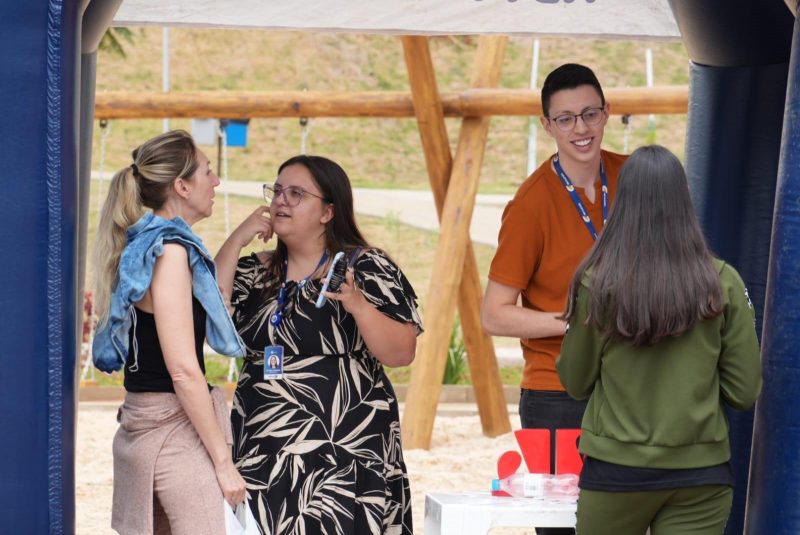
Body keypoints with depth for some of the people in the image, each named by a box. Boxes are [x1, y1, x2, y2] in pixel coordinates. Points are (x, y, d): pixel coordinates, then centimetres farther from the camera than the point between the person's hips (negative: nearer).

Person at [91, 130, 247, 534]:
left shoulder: (142, 244, 13)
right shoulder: (170, 250, -15)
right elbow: (183, 371, -19)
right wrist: (223, 461, -17)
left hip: (143, 425, 10)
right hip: (174, 429, -10)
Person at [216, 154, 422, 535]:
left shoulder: (366, 268, -3)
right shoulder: (257, 271, 11)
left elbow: (402, 354, -8)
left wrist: (358, 305, -24)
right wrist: (236, 240, -3)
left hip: (342, 454, -4)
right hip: (261, 452, 4)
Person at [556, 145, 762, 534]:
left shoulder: (598, 283, -9)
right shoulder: (723, 283, -6)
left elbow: (576, 382, 2)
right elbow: (744, 392, -1)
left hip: (616, 470, -1)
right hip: (701, 473, 1)